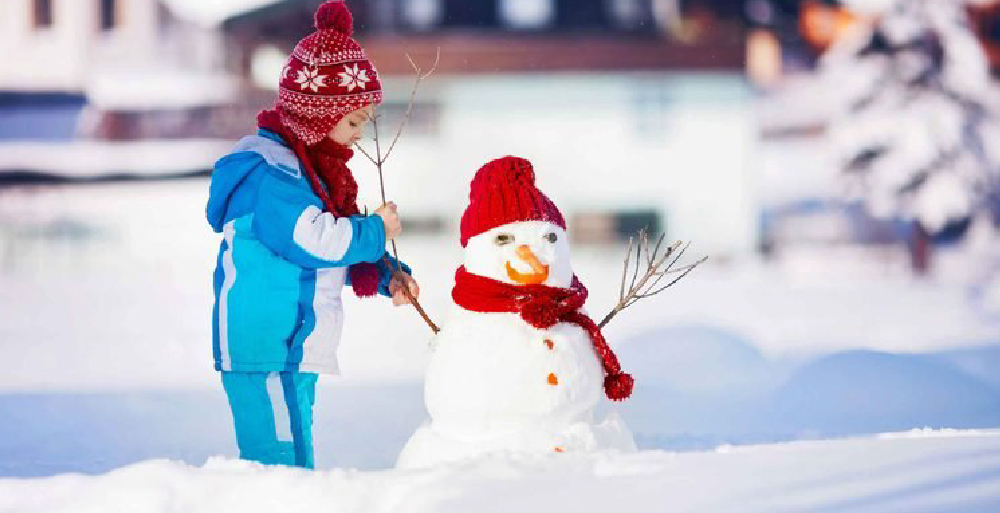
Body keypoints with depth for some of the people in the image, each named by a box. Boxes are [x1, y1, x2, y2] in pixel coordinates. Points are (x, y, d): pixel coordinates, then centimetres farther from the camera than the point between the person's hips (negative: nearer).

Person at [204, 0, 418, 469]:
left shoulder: (313, 166, 16)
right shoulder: (267, 171, -16)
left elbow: (338, 253, 23)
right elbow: (314, 240, -25)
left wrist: (384, 275, 7)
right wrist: (376, 231, -10)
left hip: (296, 351, 11)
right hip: (262, 355, -11)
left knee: (298, 460, 13)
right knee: (277, 463, -13)